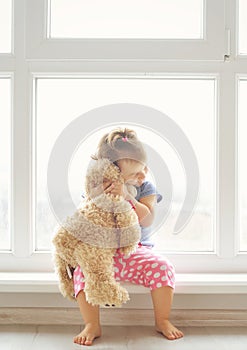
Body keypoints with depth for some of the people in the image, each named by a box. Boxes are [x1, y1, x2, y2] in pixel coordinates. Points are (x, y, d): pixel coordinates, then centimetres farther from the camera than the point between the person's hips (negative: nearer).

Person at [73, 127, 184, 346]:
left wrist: (126, 197, -28)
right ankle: (92, 326, -10)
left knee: (162, 268, -22)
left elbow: (147, 220, -15)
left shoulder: (146, 188, -2)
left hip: (137, 250, 1)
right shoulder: (98, 188, -4)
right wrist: (97, 197, -26)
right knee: (83, 272, -26)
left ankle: (162, 321, -1)